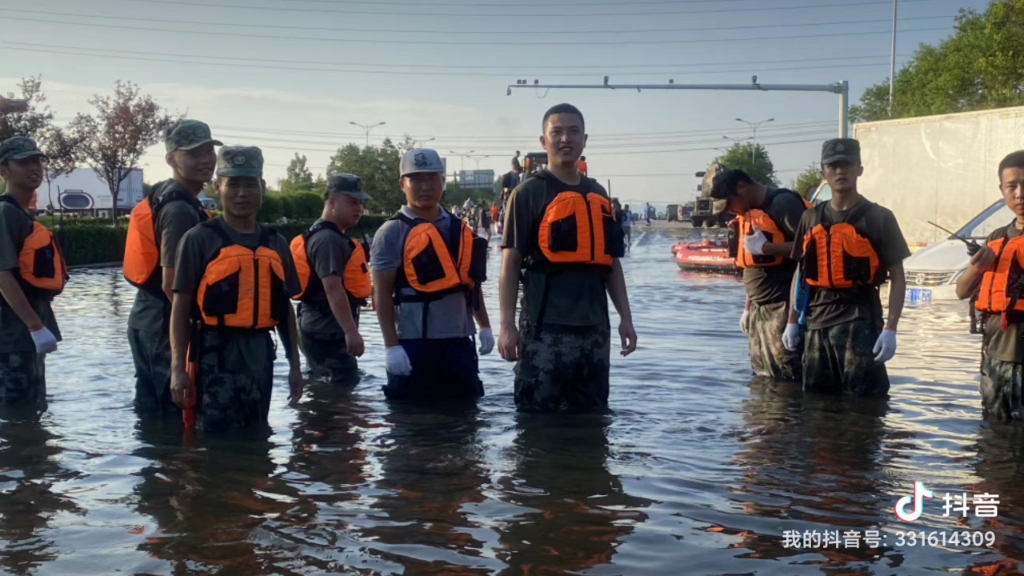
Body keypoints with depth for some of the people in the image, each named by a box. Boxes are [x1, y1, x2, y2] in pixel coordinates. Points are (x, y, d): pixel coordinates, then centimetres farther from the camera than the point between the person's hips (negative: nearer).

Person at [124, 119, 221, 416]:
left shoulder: (161, 197, 13)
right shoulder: (181, 209, -18)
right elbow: (172, 284, -23)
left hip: (147, 318, 10)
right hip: (167, 324, -10)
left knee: (151, 410, 17)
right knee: (178, 411, -4)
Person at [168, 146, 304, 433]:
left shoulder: (276, 244, 11)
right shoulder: (199, 239, -4)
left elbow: (285, 308, 17)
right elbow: (181, 308, -6)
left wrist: (294, 364, 15)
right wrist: (178, 368, -12)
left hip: (260, 353, 5)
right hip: (216, 353, -5)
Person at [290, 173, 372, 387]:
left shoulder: (326, 236, 17)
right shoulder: (329, 239, -17)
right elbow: (333, 289, -28)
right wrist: (351, 331, -32)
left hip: (319, 326, 11)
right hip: (328, 329, -11)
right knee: (344, 385, -13)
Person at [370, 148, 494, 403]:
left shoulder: (460, 229, 11)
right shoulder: (392, 233, -6)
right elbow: (382, 294, -9)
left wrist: (484, 326, 16)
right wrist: (391, 345, -15)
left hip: (459, 342, 6)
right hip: (414, 345, -5)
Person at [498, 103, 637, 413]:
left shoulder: (599, 195, 15)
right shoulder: (528, 194, -3)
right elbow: (511, 263, -7)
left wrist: (625, 318, 13)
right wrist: (507, 325, -14)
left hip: (595, 327, 6)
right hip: (545, 328, -6)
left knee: (593, 415, 14)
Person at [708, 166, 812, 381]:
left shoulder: (783, 203, -12)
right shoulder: (749, 213, 16)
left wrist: (765, 247, -18)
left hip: (783, 309, -9)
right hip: (760, 310, 9)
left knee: (789, 379, -9)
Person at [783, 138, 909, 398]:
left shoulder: (879, 218, -3)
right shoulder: (811, 219, 10)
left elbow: (897, 277, -4)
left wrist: (890, 329, -12)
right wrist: (792, 321, 12)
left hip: (860, 321, -5)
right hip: (818, 320, 5)